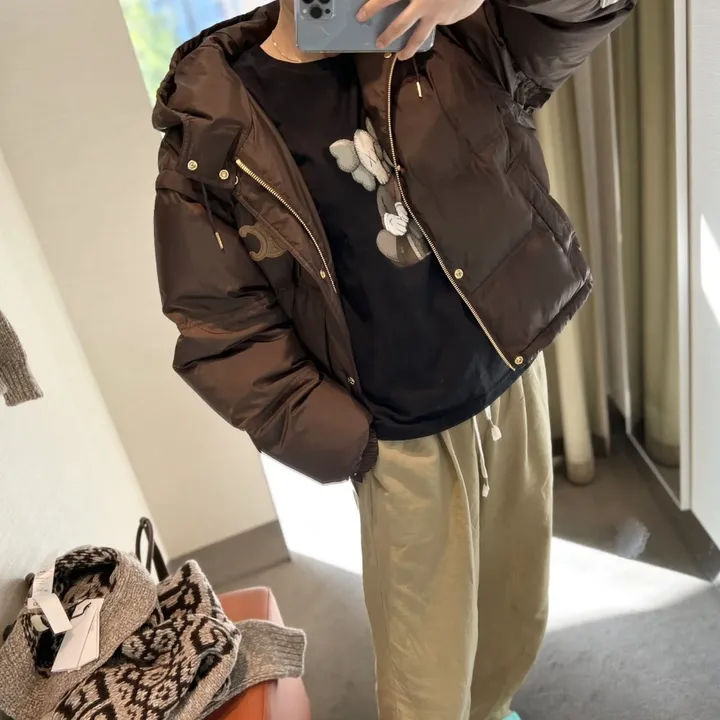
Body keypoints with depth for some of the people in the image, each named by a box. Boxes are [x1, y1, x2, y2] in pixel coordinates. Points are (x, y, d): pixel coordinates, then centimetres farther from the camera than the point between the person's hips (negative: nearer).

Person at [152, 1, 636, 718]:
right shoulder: (209, 131, -9)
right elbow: (223, 329, -9)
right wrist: (341, 444, -13)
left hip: (512, 384, 4)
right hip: (403, 442, -3)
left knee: (519, 618, 25)